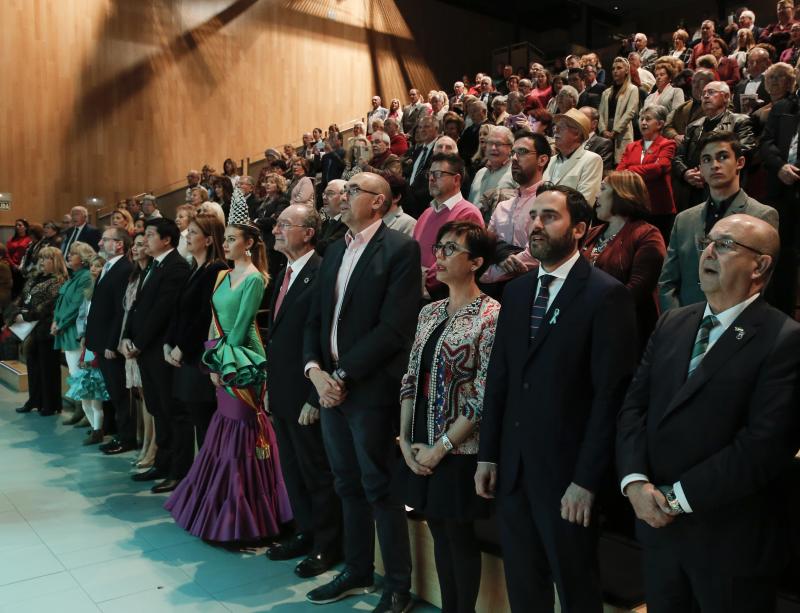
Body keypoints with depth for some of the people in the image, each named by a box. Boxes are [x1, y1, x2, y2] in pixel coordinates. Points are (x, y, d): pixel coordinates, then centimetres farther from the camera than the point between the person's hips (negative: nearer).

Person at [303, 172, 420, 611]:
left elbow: (394, 328, -17)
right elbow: (315, 319, 13)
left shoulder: (400, 249, -9)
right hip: (330, 386, 7)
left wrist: (343, 375, -16)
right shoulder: (335, 251, 15)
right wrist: (315, 370, -4)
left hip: (370, 389, -7)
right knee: (348, 486, 17)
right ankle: (357, 572, 33)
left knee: (380, 489, 3)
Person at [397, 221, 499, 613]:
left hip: (459, 451, -6)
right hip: (421, 449, 6)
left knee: (459, 534, 8)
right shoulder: (429, 312, 8)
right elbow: (411, 379, 9)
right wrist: (406, 440, 1)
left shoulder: (490, 316, -14)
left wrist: (440, 447, -14)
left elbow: (486, 397, -17)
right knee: (438, 531, 16)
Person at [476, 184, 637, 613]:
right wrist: (487, 455, 7)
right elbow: (498, 377, 9)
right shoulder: (516, 291, 8)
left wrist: (586, 480, -15)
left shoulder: (607, 295, -12)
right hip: (512, 466, 6)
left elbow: (611, 394, -15)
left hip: (567, 472, -6)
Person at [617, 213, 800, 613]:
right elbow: (634, 406, 3)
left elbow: (766, 443, -20)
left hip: (732, 538, -5)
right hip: (658, 523, 5)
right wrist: (635, 481, -12)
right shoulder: (671, 324, 7)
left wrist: (678, 496, -18)